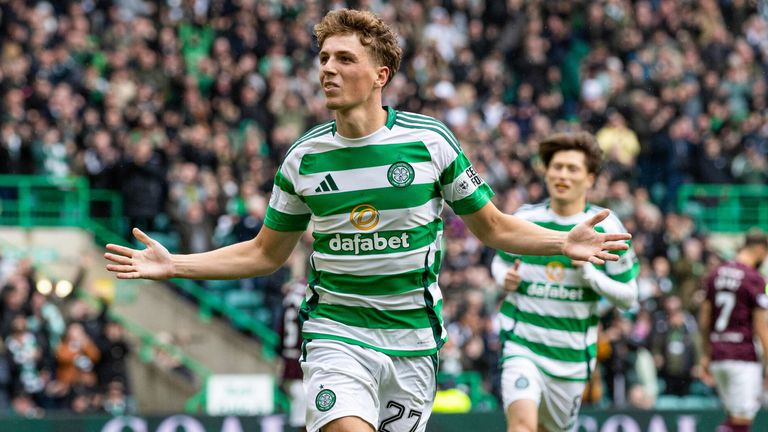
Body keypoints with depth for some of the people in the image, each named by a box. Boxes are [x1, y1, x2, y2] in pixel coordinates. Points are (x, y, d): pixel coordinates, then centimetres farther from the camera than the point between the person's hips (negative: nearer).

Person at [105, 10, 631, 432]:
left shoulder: (430, 140, -3)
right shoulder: (304, 158, 1)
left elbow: (492, 227, 7)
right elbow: (267, 252, 13)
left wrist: (564, 242, -8)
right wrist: (172, 265, 5)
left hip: (413, 338, 0)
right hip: (335, 330, 0)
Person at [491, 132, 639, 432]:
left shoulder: (605, 227, -4)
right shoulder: (524, 220, 0)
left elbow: (628, 296, -2)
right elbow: (500, 261, 19)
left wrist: (589, 273, -20)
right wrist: (505, 278, -5)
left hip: (572, 354, 1)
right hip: (522, 343, -1)